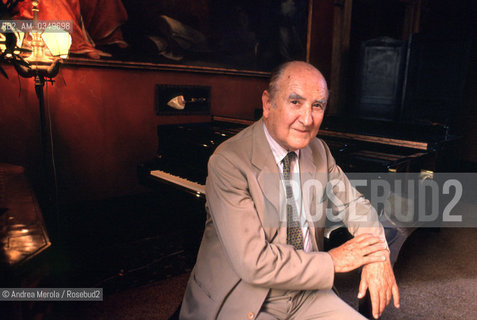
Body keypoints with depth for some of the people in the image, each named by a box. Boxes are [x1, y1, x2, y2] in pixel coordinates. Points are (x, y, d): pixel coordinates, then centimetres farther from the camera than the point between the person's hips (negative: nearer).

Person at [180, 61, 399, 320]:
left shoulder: (318, 150, 0)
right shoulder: (228, 162, -23)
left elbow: (353, 203, 9)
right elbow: (254, 262, -25)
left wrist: (376, 254, -11)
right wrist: (334, 260, -17)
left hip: (305, 293, 4)